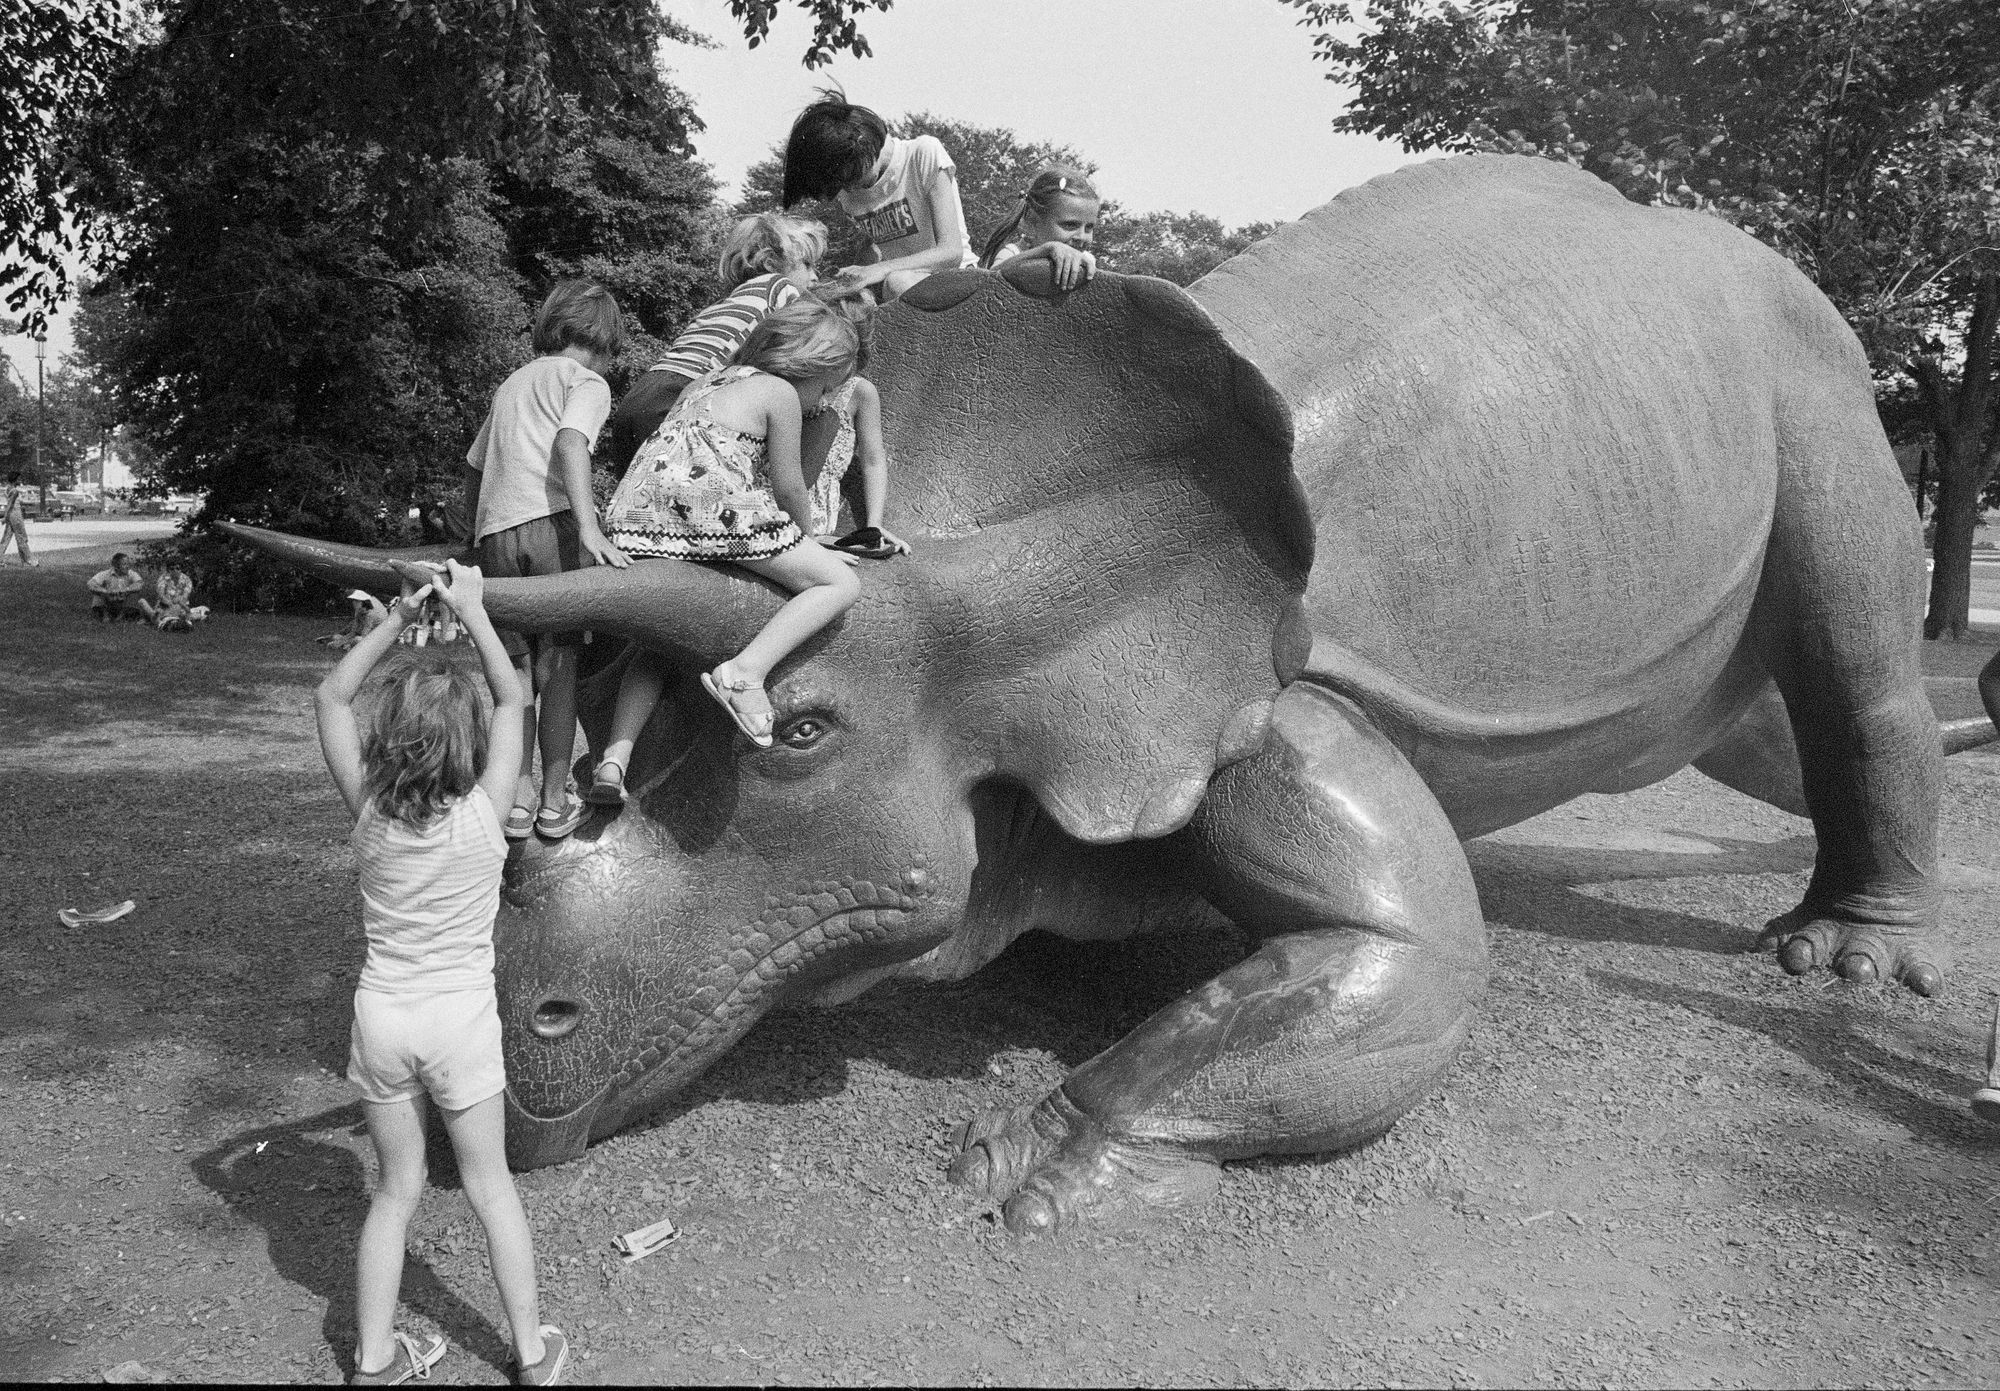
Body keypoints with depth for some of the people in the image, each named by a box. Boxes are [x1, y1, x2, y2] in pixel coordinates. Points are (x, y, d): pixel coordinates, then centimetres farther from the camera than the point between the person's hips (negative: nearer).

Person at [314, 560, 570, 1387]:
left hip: (382, 1016, 2)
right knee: (489, 1186, 13)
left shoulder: (369, 811, -11)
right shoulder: (482, 812, -16)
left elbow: (331, 698, 3)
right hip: (461, 1018, -2)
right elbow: (514, 701, -2)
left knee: (396, 1190, 17)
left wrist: (396, 621, -1)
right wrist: (472, 612, 2)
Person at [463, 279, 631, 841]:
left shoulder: (512, 383, 29)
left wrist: (476, 531, 46)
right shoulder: (587, 381, 7)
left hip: (496, 531, 6)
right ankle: (555, 801, 7)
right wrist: (588, 526, -23)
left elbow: (474, 464, 34)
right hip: (551, 522, -5)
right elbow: (570, 441, -13)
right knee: (559, 664, 2)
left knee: (517, 668, 10)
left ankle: (518, 799, 8)